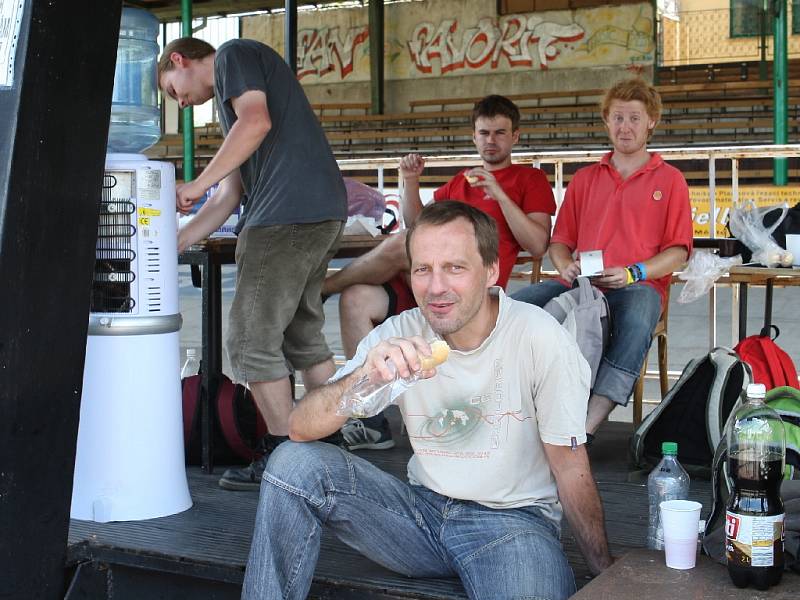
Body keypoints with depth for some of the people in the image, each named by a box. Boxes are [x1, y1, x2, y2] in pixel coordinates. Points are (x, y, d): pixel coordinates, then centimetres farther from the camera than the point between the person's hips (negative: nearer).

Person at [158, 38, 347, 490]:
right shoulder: (232, 101, 31)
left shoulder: (234, 55, 5)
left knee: (253, 340, -4)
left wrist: (197, 184, -8)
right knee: (302, 335, 16)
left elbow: (256, 123, -14)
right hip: (324, 214, 10)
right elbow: (227, 198, 25)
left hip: (287, 214, -10)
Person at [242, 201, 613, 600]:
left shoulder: (538, 338, -15)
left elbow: (570, 467, -5)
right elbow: (300, 429, -13)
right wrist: (363, 377, -31)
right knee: (294, 462, -14)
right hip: (424, 506, 4)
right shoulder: (397, 336, -4)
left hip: (512, 518, -4)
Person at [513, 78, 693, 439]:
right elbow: (560, 241, 20)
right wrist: (566, 267, -5)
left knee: (636, 320, -40)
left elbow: (678, 251, 5)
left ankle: (587, 429, -44)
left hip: (638, 286, -3)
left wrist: (633, 273, -13)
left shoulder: (670, 180, 13)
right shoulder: (584, 179, 23)